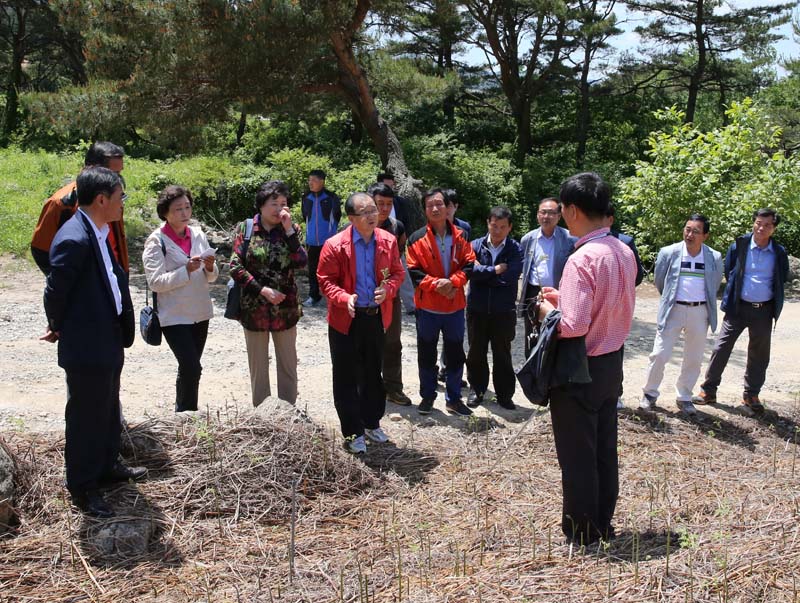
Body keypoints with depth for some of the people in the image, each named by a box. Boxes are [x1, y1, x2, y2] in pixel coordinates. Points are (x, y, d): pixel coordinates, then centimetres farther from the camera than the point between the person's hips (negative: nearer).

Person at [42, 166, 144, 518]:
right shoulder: (74, 239, -24)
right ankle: (82, 488, 21)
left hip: (109, 340, 9)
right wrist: (59, 329, -2)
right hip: (86, 346, -9)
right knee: (86, 416, 5)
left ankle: (107, 467, 40)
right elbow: (55, 291, -18)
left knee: (108, 410, 23)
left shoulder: (98, 232, 6)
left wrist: (124, 325, 9)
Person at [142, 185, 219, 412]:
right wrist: (186, 270, -26)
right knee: (192, 368, -14)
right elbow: (155, 282, -17)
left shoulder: (198, 234, 5)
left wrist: (210, 268, -12)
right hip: (174, 316, -6)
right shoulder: (156, 241, -10)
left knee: (189, 369, 14)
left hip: (200, 312, 6)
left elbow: (211, 277, 10)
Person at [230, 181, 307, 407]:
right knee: (258, 367, 11)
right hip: (254, 309, -1)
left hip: (285, 309, 1)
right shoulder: (245, 229, -3)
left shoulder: (291, 230, 0)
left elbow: (301, 262, -13)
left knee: (288, 366, 10)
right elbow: (236, 267, -7)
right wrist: (263, 290, -15)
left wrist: (289, 229, -17)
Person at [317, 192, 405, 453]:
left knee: (374, 374, 17)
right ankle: (353, 432, 18)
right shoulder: (335, 245, -14)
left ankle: (372, 423, 35)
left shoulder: (388, 241, -3)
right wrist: (345, 298, -27)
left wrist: (388, 289, -15)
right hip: (346, 320, -4)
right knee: (347, 378, 5)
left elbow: (397, 272, 6)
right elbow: (326, 280, -10)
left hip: (377, 316, 4)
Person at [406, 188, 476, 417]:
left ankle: (453, 398, 23)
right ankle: (427, 396, 25)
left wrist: (452, 281, -17)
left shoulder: (459, 236, 2)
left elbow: (468, 264, -1)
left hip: (455, 305, 2)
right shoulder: (417, 239, -5)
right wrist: (435, 284, -20)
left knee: (455, 354, 10)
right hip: (427, 305, -2)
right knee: (426, 354, 10)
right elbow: (413, 271, -8)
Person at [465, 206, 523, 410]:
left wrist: (483, 271, -11)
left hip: (503, 311, -1)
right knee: (476, 352, 12)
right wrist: (494, 271, -15)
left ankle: (504, 394, 22)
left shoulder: (515, 249, -3)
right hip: (477, 309, 1)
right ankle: (477, 390, 28)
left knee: (502, 354, 10)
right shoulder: (476, 245, 1)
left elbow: (510, 276, -18)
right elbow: (470, 270, -15)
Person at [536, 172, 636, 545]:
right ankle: (603, 523, 34)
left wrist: (548, 310, -9)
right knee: (605, 449, 19)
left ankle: (581, 532, 21)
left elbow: (574, 326, -28)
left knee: (577, 455, 7)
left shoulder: (581, 260, -24)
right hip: (612, 363, 8)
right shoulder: (624, 253, 2)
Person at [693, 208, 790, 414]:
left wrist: (775, 301, 8)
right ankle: (708, 391, 7)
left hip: (764, 310, 1)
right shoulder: (739, 246, -4)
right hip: (738, 307, -1)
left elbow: (782, 279, 11)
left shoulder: (779, 252, -1)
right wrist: (733, 294, 7)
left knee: (759, 355, 9)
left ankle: (751, 396, 21)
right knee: (721, 348, -1)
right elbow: (728, 272, 7)